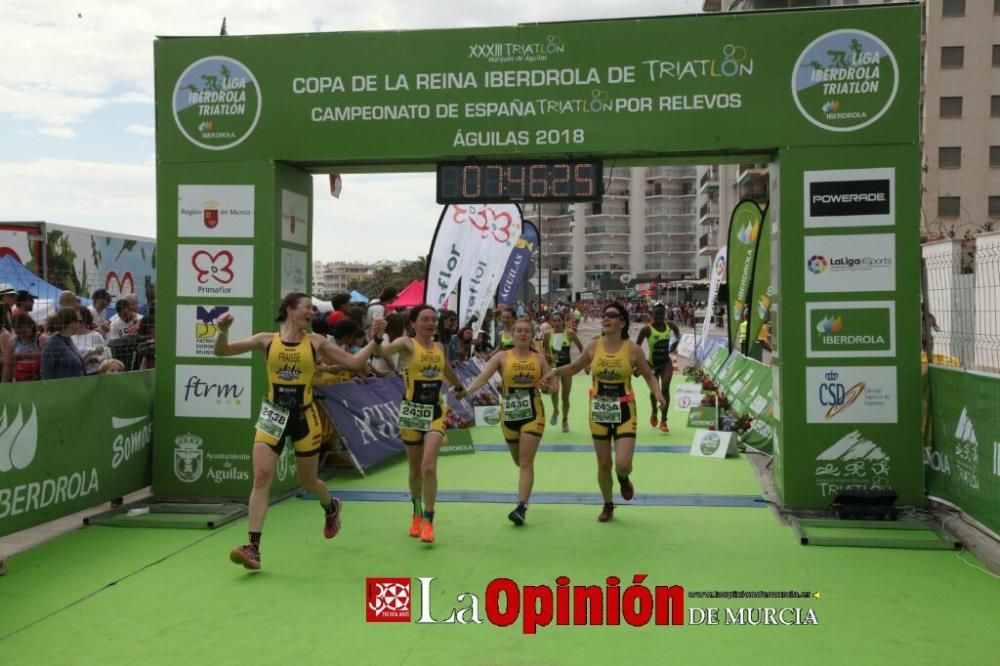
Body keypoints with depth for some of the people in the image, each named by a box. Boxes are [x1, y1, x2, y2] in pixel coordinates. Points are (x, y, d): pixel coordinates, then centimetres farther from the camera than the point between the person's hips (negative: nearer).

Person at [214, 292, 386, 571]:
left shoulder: (315, 342, 0)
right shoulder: (267, 340, -1)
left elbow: (354, 362, 2)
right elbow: (222, 351, -3)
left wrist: (374, 339, -5)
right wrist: (223, 330, -21)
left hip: (304, 417, 0)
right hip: (273, 416, 0)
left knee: (308, 482, 13)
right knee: (261, 477, -13)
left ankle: (331, 508, 48)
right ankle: (253, 547, -10)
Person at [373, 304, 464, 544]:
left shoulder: (439, 347, 8)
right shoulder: (407, 343, -7)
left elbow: (449, 373, 28)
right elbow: (381, 351, -27)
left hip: (435, 412, 2)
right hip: (412, 411, -2)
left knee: (429, 466, -13)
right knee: (415, 469, 11)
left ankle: (428, 520, -3)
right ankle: (417, 514, 34)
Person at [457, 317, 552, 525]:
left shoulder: (538, 358, 1)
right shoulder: (502, 357, -2)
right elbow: (482, 377, -16)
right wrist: (466, 391, -33)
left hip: (533, 414, -1)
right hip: (509, 414, 2)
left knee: (526, 461, -8)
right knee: (519, 460, 16)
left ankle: (521, 507, -8)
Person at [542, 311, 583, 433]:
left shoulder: (570, 334, -8)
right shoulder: (548, 335, -4)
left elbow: (581, 348, 2)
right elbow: (544, 351, 8)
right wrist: (549, 356, -12)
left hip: (566, 366, 0)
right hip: (553, 366, 0)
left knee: (565, 396, 7)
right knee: (554, 390, -25)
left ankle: (565, 420, 30)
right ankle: (555, 411, 6)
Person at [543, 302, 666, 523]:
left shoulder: (633, 349, -10)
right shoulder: (593, 346, -4)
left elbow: (649, 376, 1)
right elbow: (575, 367, 12)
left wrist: (657, 393, -18)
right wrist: (556, 371, -6)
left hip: (624, 411, -2)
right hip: (599, 410, 2)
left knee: (623, 464, -12)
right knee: (604, 464, 9)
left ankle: (624, 479, 27)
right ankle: (608, 505, 32)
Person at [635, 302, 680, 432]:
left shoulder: (669, 324, -6)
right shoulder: (647, 329, -17)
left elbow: (677, 332, 18)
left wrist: (676, 342, 4)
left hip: (666, 362, 2)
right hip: (652, 363, -1)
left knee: (665, 388, -14)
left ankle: (663, 421, -8)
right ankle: (654, 413, 43)